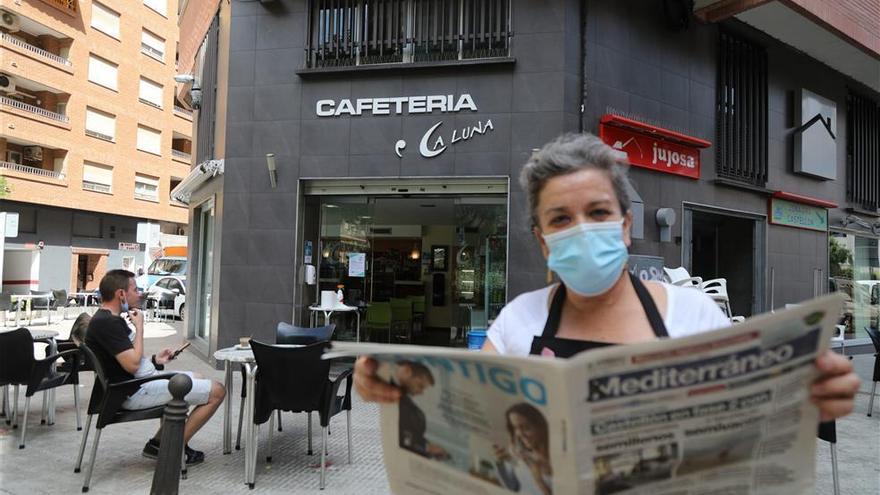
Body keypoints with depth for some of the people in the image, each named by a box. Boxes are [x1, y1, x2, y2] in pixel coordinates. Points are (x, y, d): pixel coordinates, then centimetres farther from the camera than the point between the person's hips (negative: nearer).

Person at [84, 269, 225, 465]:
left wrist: (155, 360, 9)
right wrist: (139, 327, -15)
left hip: (144, 378, 11)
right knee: (217, 391, -11)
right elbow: (132, 365, -24)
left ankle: (157, 443, 22)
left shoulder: (110, 319, 14)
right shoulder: (106, 323, -20)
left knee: (195, 378, 29)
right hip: (136, 391, -11)